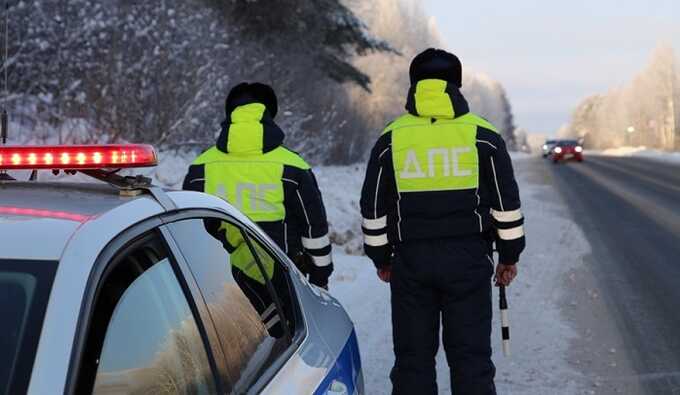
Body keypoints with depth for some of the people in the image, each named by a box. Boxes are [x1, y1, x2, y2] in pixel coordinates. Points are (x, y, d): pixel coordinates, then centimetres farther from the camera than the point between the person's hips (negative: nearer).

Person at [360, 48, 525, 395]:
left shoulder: (390, 139, 3)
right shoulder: (483, 136, 1)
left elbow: (373, 207, 6)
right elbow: (507, 202, 2)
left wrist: (381, 258, 17)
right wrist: (509, 256, 11)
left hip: (410, 261, 1)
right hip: (469, 260, -1)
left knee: (413, 356, 8)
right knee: (470, 354, 3)